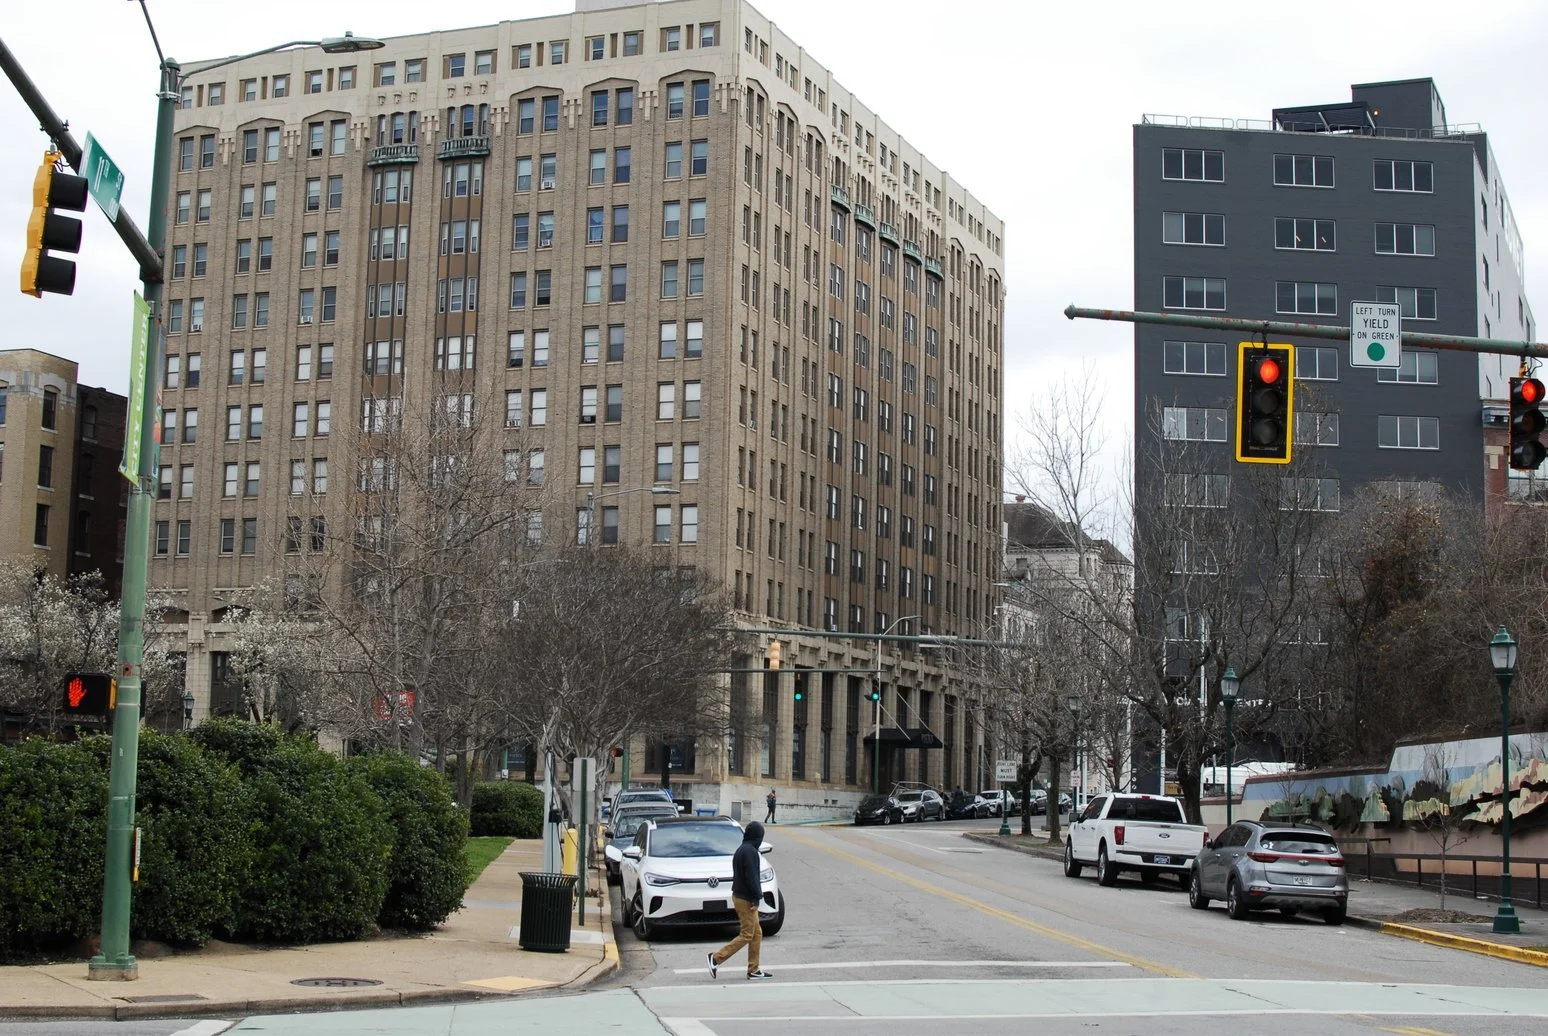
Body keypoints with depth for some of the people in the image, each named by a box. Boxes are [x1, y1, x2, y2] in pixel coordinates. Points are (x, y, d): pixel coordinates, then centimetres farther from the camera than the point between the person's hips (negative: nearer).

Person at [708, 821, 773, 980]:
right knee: (747, 935, -5)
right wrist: (756, 898, -17)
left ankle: (753, 970, 14)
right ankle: (716, 958, -8)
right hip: (746, 899, -10)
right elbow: (751, 877, -22)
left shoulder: (741, 850, 14)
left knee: (757, 933, 13)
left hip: (738, 895, 10)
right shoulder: (750, 852, -18)